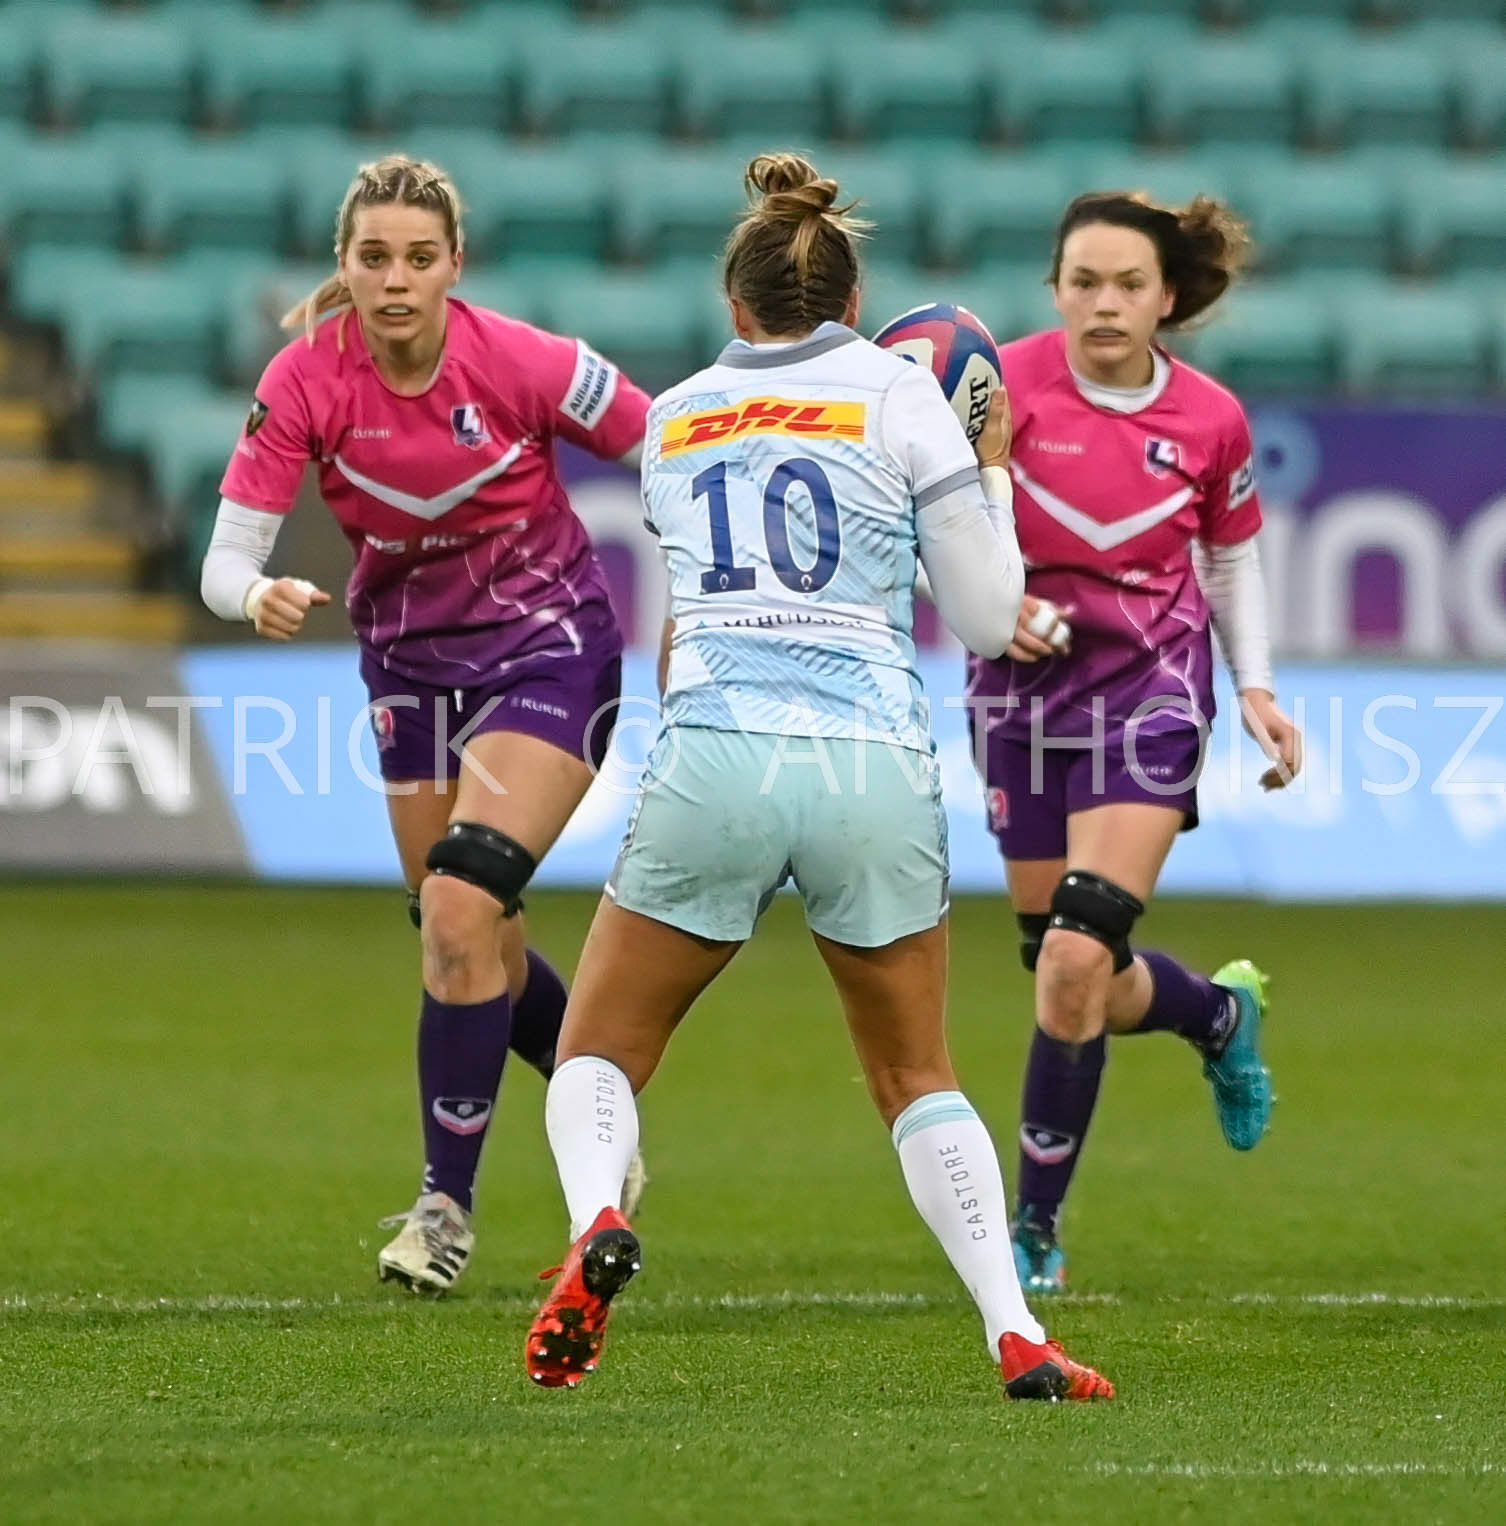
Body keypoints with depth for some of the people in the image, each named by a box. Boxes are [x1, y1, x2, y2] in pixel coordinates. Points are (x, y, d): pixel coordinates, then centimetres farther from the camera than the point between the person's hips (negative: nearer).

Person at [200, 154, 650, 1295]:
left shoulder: (523, 365, -22)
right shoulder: (307, 382, -16)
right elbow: (227, 558, -18)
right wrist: (262, 596, -39)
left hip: (548, 645, -4)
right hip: (411, 656, 4)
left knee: (460, 906, -20)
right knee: (471, 940, 13)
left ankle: (447, 1199, -8)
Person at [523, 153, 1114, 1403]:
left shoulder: (672, 421, 15)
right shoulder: (898, 396, 6)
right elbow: (987, 617, 6)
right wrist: (990, 474, 22)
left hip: (713, 760, 0)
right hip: (877, 772, 0)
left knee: (599, 1054, 13)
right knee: (917, 1079, 16)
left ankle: (595, 1222, -19)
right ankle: (1019, 1336, 2)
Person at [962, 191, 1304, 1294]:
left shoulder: (1209, 419, -5)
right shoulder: (1006, 385, -11)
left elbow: (1234, 555, 12)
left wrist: (1256, 686, 4)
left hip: (1149, 682, -1)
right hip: (1025, 680, 2)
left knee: (1077, 962, -16)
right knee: (1075, 977, 9)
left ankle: (1036, 1226, -2)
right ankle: (1223, 1011, 44)